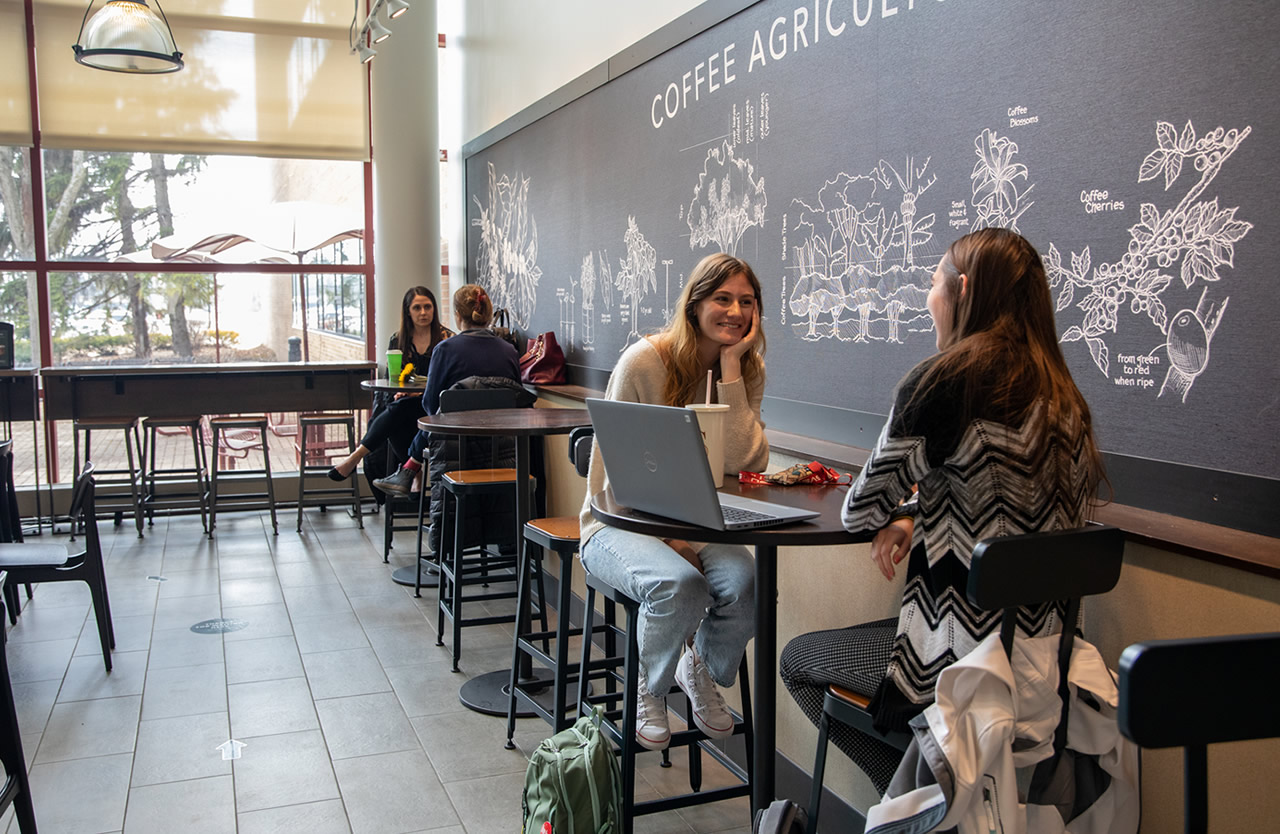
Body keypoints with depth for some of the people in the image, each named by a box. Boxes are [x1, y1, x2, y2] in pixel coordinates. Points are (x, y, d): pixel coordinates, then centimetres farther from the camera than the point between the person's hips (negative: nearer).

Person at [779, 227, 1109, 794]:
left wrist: (896, 512, 9)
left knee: (797, 661, 17)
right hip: (1041, 650, 8)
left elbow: (859, 513, -12)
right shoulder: (1061, 394, 4)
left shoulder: (941, 381, -19)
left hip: (964, 661, -8)